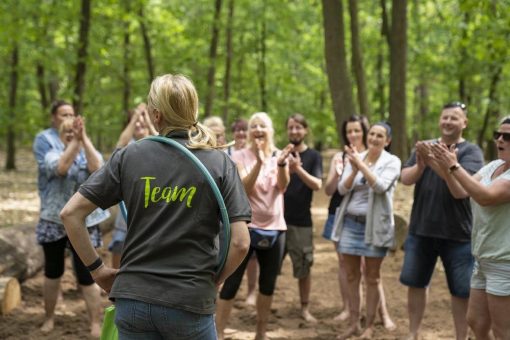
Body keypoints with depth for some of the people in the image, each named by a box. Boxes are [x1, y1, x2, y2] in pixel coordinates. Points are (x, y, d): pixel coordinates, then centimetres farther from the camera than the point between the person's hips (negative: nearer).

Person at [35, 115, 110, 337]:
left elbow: (97, 168, -21)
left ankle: (95, 324, 2)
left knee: (86, 276, -5)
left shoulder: (91, 154, 4)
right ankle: (49, 318, 27)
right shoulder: (53, 154, 1)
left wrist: (84, 138, -25)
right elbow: (61, 168, -23)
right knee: (52, 272, 12)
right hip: (54, 222, 1)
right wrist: (75, 141, -26)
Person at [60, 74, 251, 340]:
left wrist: (96, 268, 7)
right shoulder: (221, 164, -3)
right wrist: (214, 281, 7)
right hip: (190, 302, -2)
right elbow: (240, 243, -10)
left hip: (133, 298, 2)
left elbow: (70, 213, -1)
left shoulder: (128, 157, 1)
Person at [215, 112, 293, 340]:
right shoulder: (240, 156, -5)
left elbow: (283, 186, -11)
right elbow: (244, 188, -18)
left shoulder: (279, 155, 4)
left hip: (275, 228, 4)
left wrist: (281, 163, -29)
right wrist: (259, 162, -31)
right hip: (246, 226, -4)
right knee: (232, 283, -6)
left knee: (268, 285, 11)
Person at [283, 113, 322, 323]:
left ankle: (305, 308, 14)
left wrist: (298, 169, -25)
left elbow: (317, 185, -11)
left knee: (304, 266, 3)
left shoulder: (313, 156, 1)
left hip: (301, 221, -1)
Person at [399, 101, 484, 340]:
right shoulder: (425, 146, 6)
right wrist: (420, 165, -25)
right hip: (421, 230, 4)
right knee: (416, 283, 12)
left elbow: (460, 189, -21)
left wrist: (435, 162, -29)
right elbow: (406, 179, -5)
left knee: (460, 292, 2)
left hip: (457, 234, -4)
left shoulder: (471, 152, -7)